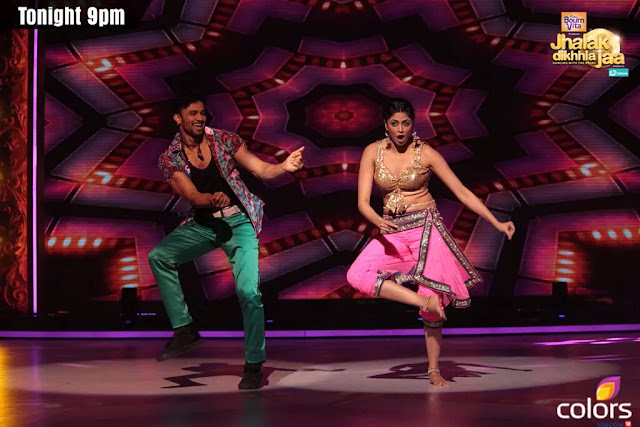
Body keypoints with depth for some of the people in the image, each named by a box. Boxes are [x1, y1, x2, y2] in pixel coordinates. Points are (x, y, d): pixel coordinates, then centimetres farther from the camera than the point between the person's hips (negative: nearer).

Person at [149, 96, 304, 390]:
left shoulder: (224, 140, -3)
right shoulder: (170, 159, -1)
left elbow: (261, 170, -6)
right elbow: (192, 196, -12)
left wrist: (284, 166, -28)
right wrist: (213, 200, -35)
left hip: (238, 222, -2)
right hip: (203, 224, 3)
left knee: (248, 291, -17)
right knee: (158, 256, -17)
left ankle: (254, 364, -3)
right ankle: (184, 329, -4)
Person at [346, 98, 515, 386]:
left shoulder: (426, 153, -7)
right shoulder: (373, 152, -2)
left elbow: (462, 192, -5)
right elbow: (363, 202, -7)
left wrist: (497, 223, -10)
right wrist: (379, 222, -29)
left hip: (426, 228, -2)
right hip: (393, 230, 3)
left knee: (433, 301, -4)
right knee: (357, 275, -21)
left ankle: (434, 369, 14)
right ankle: (424, 301, -15)